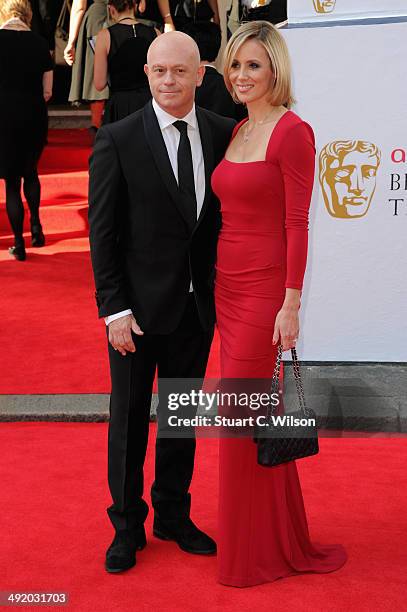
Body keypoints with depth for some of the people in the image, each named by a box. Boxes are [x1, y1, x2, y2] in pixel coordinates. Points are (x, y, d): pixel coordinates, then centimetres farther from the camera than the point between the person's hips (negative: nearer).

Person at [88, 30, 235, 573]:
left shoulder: (222, 132, 0)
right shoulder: (118, 140, -10)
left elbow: (225, 213, 6)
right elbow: (103, 232, -9)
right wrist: (114, 309, -12)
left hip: (197, 305, 3)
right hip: (139, 306, -3)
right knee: (129, 418, 10)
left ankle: (173, 516, 34)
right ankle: (128, 525, 27)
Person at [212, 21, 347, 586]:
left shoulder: (292, 132, -12)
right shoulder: (236, 132, 12)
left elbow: (297, 224, -14)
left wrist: (291, 304, -17)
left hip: (264, 290, -8)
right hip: (228, 286, 8)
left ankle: (251, 553, 16)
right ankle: (281, 539, 28)